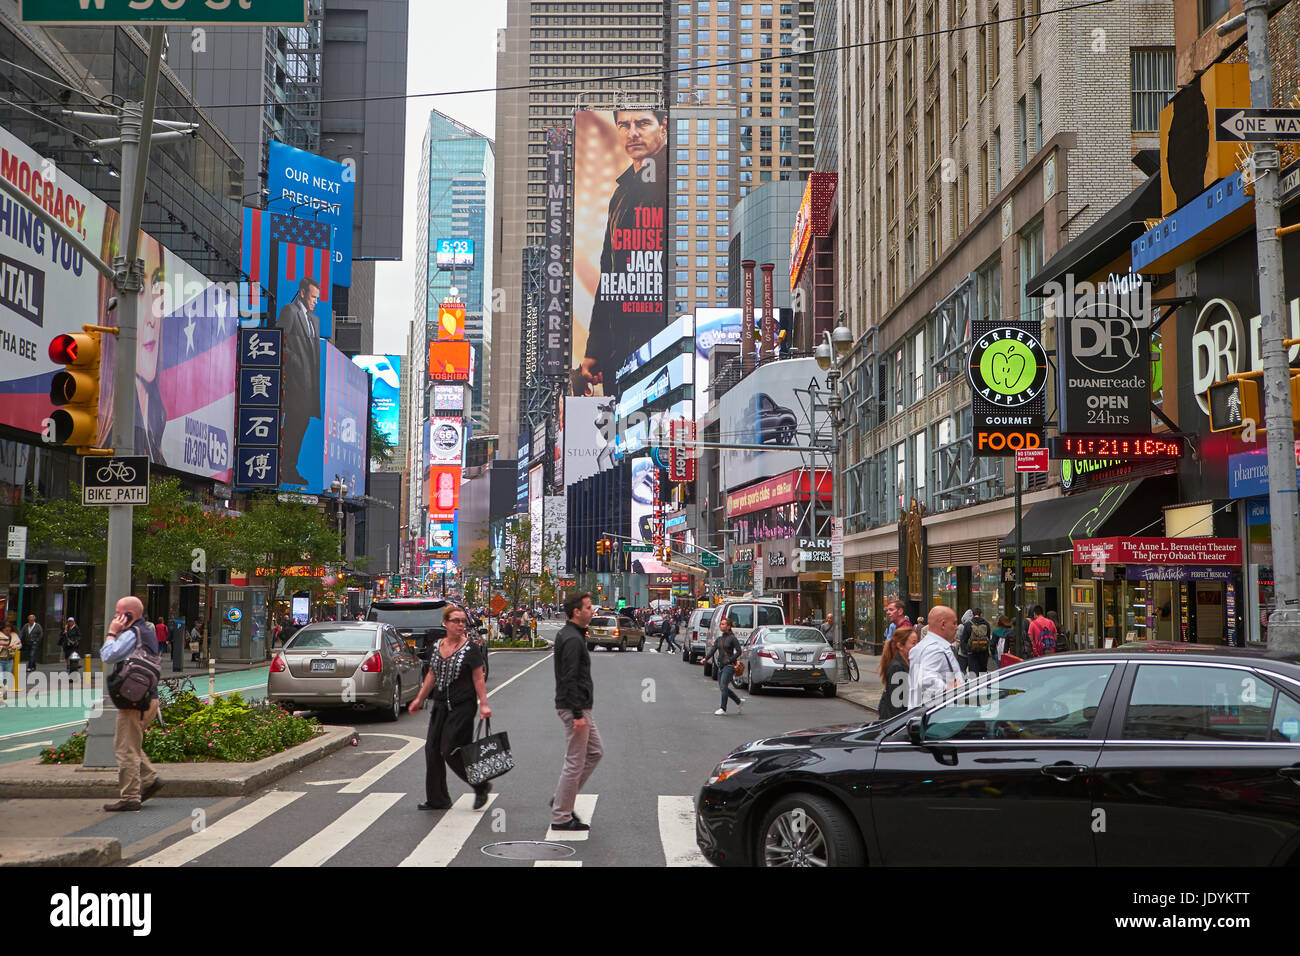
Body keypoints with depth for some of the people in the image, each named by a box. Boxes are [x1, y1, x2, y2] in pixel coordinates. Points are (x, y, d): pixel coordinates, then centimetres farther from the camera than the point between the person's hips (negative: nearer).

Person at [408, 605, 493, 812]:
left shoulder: (471, 649, -7)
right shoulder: (438, 646, 9)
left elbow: (479, 679, -8)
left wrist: (483, 704, -15)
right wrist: (419, 699, 18)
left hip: (462, 707, -6)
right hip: (440, 706, 7)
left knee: (451, 751, -9)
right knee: (432, 750, 5)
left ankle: (481, 786, 10)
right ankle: (437, 800, 15)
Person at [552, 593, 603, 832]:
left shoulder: (569, 635, 14)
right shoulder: (572, 639, -18)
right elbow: (570, 679, -23)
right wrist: (578, 714, -24)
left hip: (580, 707, 11)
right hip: (574, 707, -11)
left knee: (595, 752, 17)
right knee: (575, 763, -4)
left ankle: (561, 801, 20)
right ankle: (561, 817, 4)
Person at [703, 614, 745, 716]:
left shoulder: (732, 638, -7)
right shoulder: (719, 638, 12)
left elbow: (738, 651, -9)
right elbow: (713, 649, 2)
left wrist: (730, 660, -14)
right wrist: (706, 658, -13)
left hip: (729, 666, -8)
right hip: (721, 665, 8)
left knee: (723, 686, -12)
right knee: (722, 687, 9)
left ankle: (723, 708, -5)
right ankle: (739, 701, 25)